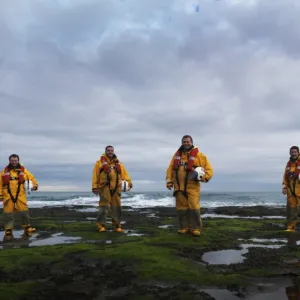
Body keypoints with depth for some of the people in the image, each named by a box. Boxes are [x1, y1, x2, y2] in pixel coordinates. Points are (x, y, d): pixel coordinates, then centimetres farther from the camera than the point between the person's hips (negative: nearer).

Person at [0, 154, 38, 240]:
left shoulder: (23, 170, 7)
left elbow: (32, 178, 7)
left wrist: (35, 185, -13)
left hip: (20, 195, 0)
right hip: (8, 196, 0)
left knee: (24, 212, -1)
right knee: (8, 213, 2)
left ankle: (27, 228, 14)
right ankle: (8, 232, 11)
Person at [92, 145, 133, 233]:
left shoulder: (118, 163, 17)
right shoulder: (100, 162, 5)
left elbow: (124, 173, 10)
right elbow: (95, 175, -1)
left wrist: (129, 182, -2)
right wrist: (94, 187, -8)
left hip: (116, 188, 4)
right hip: (105, 188, -4)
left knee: (116, 207, 7)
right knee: (104, 207, -4)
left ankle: (117, 226, 15)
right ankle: (101, 225, 4)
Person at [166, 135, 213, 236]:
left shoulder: (198, 155, 0)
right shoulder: (177, 154, 13)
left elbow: (209, 169, 1)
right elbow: (170, 168, 16)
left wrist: (202, 177, -15)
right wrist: (169, 180, 6)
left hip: (192, 186, -4)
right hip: (179, 186, 4)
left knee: (194, 207, -10)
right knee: (181, 207, 7)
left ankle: (195, 228, -1)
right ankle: (184, 227, 16)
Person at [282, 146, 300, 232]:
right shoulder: (289, 164, 15)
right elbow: (285, 177, 18)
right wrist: (284, 187, 10)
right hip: (291, 190, 5)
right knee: (291, 208, 6)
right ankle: (290, 227, 12)